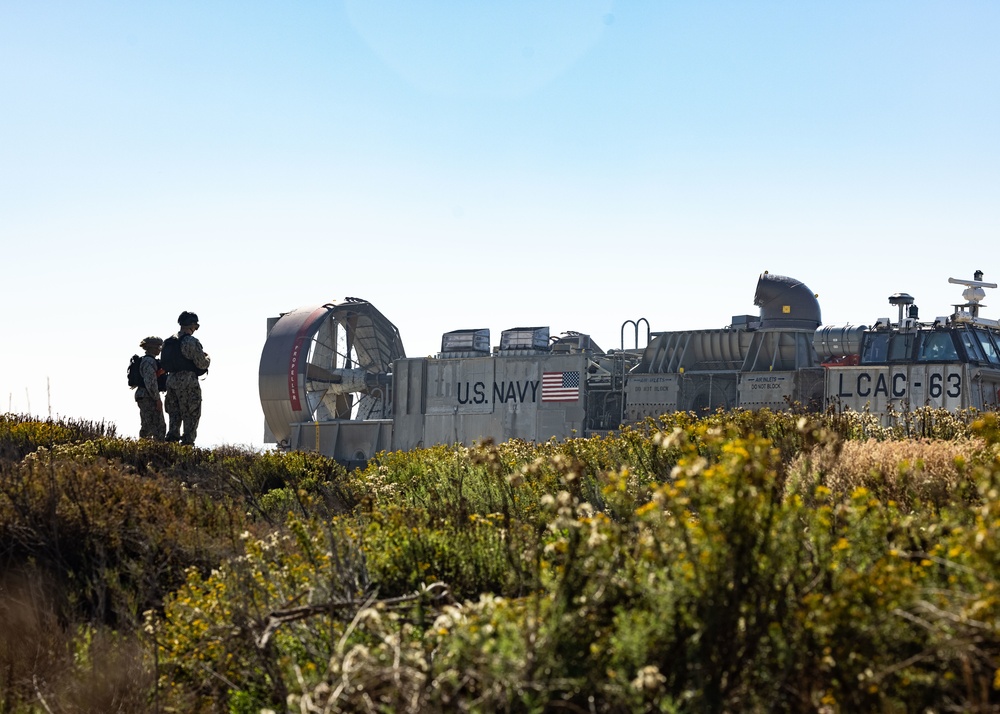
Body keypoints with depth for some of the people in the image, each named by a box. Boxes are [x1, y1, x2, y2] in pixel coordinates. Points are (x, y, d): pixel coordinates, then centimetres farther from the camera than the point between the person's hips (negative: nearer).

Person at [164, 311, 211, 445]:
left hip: (171, 380, 7)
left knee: (175, 414, 14)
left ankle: (172, 438, 11)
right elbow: (202, 363, -13)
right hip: (187, 381, -7)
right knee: (191, 415, 0)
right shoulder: (192, 342, -14)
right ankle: (188, 441, -2)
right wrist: (207, 358, 10)